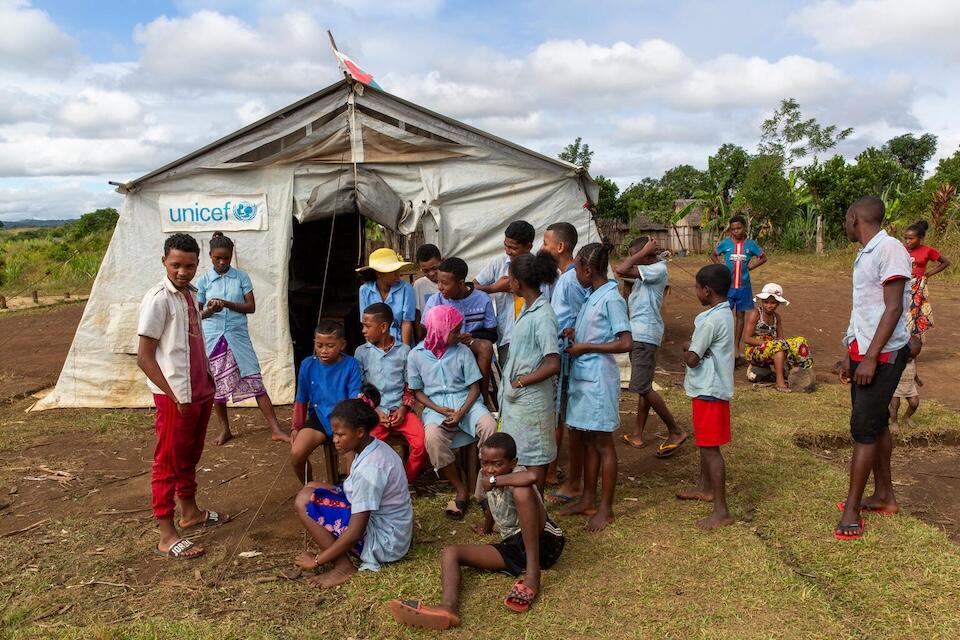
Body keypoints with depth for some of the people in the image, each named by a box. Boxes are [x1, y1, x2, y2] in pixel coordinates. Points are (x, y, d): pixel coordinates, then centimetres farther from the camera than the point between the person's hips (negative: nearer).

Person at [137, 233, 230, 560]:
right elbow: (144, 357, -17)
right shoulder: (158, 299, -16)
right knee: (168, 462, 2)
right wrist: (174, 396, -17)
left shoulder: (190, 294, 8)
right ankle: (167, 536, 10)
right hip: (175, 397, -8)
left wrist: (207, 380, 12)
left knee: (190, 457, 21)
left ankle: (190, 512, 37)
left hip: (200, 392, 8)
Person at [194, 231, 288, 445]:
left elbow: (251, 307, -2)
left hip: (238, 336, -1)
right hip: (213, 338, 1)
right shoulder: (203, 280, 2)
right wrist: (209, 310, -18)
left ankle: (275, 429, -3)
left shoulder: (241, 277, 1)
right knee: (216, 385, 8)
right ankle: (225, 429, 26)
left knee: (254, 381, -4)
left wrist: (228, 304, -17)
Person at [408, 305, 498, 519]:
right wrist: (439, 409, -11)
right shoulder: (416, 355, -1)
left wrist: (461, 413, -15)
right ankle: (461, 491, -15)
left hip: (464, 401, 1)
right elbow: (417, 392, 6)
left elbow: (474, 387, 1)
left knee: (490, 426, -29)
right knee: (433, 437, -33)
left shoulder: (462, 351, 0)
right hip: (435, 406, -1)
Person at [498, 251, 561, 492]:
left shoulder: (543, 316, -22)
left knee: (535, 456, 6)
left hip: (531, 398, -9)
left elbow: (553, 365, -26)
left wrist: (521, 381, -18)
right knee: (523, 453, 20)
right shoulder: (528, 309, 7)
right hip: (516, 396, 9)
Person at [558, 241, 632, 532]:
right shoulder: (593, 297, 10)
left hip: (598, 378, -9)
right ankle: (587, 500, 27)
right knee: (587, 440, 15)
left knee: (603, 443, 2)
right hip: (582, 376, 9)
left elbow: (625, 343, -21)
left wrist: (585, 346, -17)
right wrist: (574, 335, 2)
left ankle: (605, 508, 13)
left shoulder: (611, 299, -15)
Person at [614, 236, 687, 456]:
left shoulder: (658, 269, -15)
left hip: (645, 335, -10)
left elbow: (621, 270, -23)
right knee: (642, 386, 13)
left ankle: (676, 432, 1)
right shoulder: (647, 271, 15)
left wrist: (646, 251, -16)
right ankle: (638, 434, 21)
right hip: (638, 334, 10)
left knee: (642, 387, -9)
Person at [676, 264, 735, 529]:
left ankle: (721, 512, -3)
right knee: (704, 442, 24)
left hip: (708, 391, -10)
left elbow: (692, 359, -20)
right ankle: (705, 487, 42)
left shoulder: (711, 319, -22)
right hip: (709, 387, 10)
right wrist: (690, 346, -7)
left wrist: (686, 352, 0)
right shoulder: (725, 313, 10)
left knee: (710, 448, -6)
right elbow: (699, 346, 14)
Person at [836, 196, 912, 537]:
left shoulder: (889, 249, -16)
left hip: (883, 356, -9)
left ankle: (851, 511, 1)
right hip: (864, 354, 9)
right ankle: (884, 496, 27)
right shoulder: (865, 254, 13)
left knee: (864, 429, -6)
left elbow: (894, 308, -20)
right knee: (876, 425, 15)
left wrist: (871, 357, -22)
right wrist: (851, 356, 18)